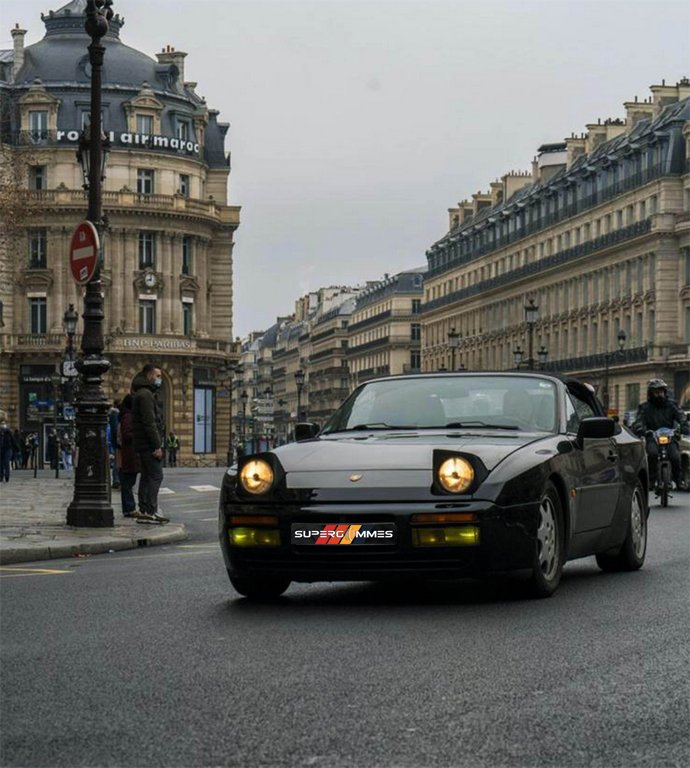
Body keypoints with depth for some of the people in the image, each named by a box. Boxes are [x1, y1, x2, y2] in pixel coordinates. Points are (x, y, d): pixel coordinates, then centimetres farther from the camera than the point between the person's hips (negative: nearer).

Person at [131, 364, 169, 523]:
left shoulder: (143, 394, 20)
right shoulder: (145, 395, -14)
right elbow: (149, 422, -20)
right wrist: (157, 446, -21)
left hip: (142, 445, 11)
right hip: (149, 444, -11)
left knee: (146, 476, 13)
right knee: (156, 476, -11)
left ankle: (144, 509, 15)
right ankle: (150, 511, -15)